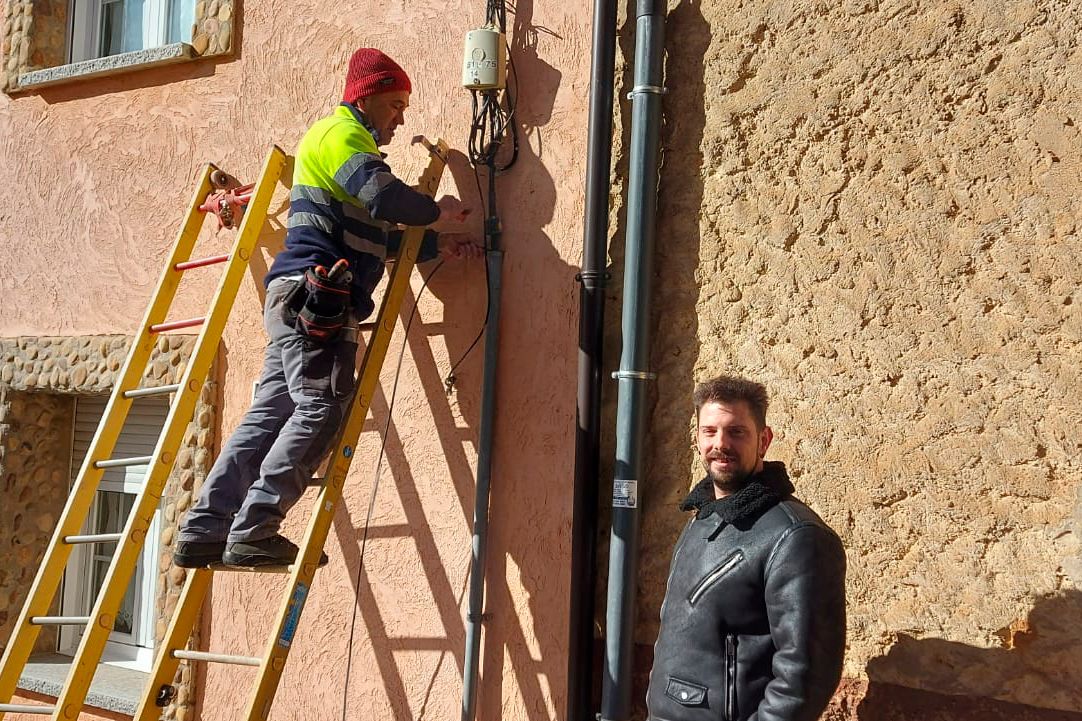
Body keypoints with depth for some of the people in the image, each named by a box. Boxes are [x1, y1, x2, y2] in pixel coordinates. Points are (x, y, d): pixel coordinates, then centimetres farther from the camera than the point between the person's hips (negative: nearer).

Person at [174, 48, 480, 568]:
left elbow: (379, 237, 32)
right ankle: (251, 533, -16)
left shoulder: (345, 139, 32)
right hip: (314, 296, -10)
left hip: (299, 302, 10)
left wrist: (436, 244, 22)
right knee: (321, 408, -13)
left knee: (271, 414, 5)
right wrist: (437, 212, -2)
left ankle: (203, 533, 2)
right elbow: (385, 197, -19)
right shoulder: (341, 132, -1)